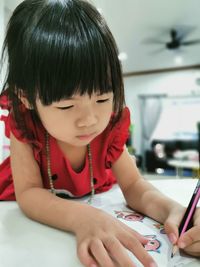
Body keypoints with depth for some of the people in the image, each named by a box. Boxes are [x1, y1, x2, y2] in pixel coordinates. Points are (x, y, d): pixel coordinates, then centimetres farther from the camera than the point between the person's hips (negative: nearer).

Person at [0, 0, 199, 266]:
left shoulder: (110, 126, -20)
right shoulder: (23, 125, -26)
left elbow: (133, 185, -16)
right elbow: (28, 194, -28)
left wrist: (172, 210, -35)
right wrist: (82, 219, -45)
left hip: (91, 204, 2)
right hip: (33, 215, -1)